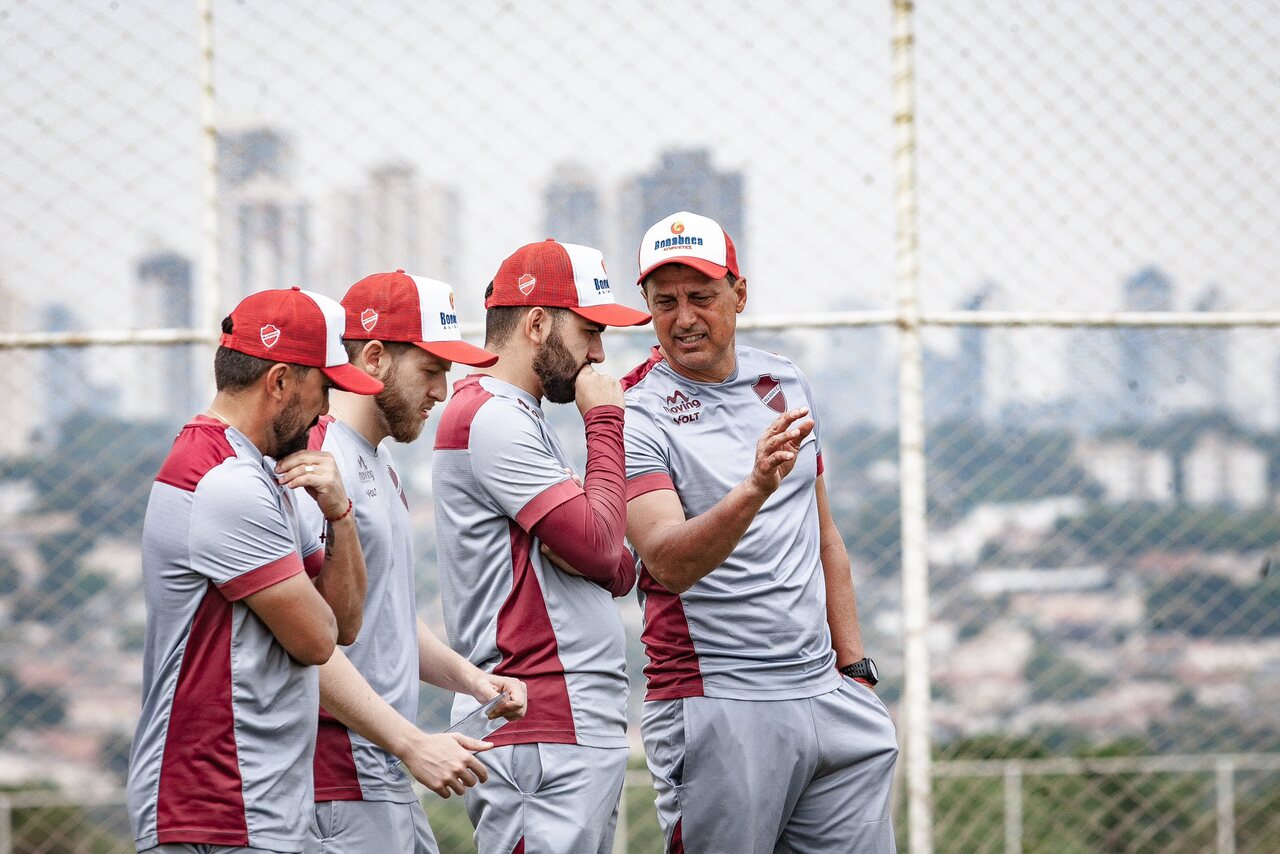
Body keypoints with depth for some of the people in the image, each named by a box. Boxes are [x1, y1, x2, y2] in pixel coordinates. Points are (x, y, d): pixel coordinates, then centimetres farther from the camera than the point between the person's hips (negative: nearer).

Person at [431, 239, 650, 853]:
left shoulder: (520, 420, 23)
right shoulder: (491, 417, -10)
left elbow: (619, 570, 19)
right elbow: (599, 544, -17)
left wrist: (601, 557, -6)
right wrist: (605, 421, -5)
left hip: (585, 728, 10)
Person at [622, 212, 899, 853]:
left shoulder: (784, 384, 12)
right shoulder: (637, 415, -7)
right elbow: (668, 563, -23)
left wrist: (854, 668, 17)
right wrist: (754, 489, -39)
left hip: (825, 694, 5)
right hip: (715, 704, -5)